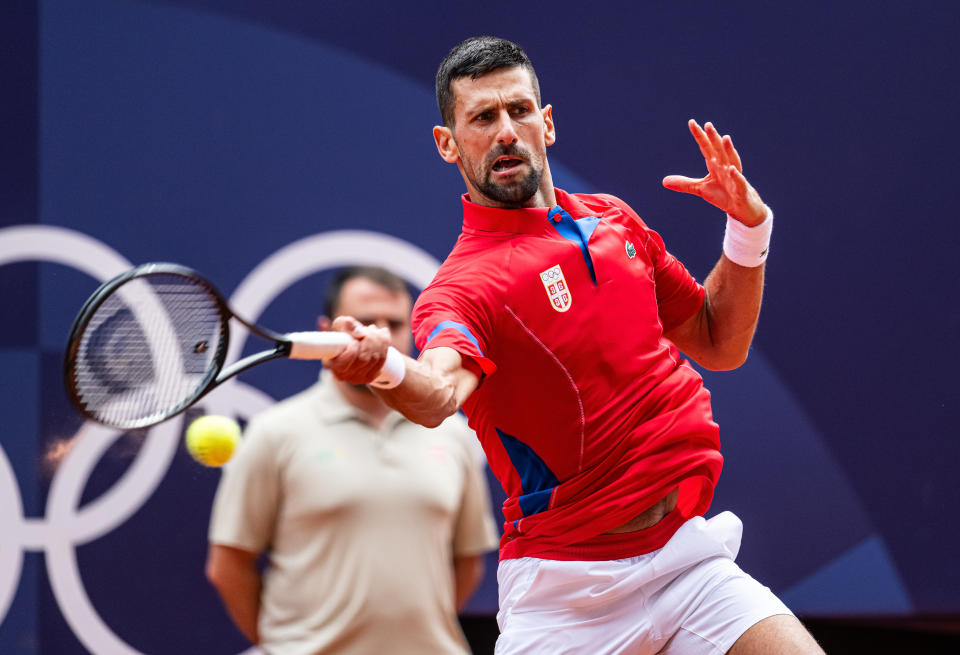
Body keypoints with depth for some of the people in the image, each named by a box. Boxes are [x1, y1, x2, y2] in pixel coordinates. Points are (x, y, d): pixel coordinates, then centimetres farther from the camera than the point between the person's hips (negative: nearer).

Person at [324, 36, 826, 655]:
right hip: (564, 591, -5)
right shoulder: (463, 286, -11)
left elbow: (718, 346, 21)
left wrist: (748, 227, 6)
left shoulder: (614, 220, 11)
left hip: (687, 555, 5)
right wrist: (383, 367, -57)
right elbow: (439, 393, -34)